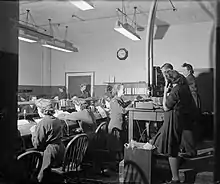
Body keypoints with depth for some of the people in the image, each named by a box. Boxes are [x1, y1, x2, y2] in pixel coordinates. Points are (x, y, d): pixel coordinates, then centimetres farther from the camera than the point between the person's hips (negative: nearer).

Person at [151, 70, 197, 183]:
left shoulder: (175, 91, -22)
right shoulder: (184, 87, 6)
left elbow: (166, 107, -15)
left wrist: (165, 92, -9)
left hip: (174, 121, -10)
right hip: (181, 119, 10)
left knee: (171, 150, -1)